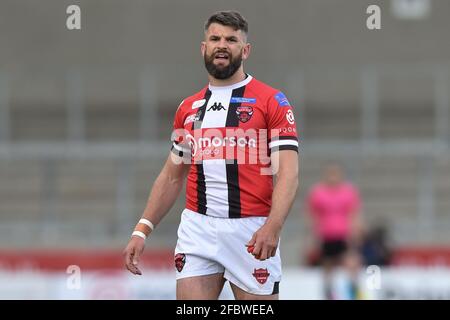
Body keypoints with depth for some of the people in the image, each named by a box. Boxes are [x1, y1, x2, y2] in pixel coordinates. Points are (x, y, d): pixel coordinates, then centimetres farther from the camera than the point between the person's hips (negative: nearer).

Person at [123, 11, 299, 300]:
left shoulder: (272, 101, -1)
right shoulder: (188, 108, 15)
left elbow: (288, 173, -10)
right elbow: (171, 177, 21)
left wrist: (273, 226, -26)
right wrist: (142, 230, 11)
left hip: (251, 232, -4)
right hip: (197, 229, 4)